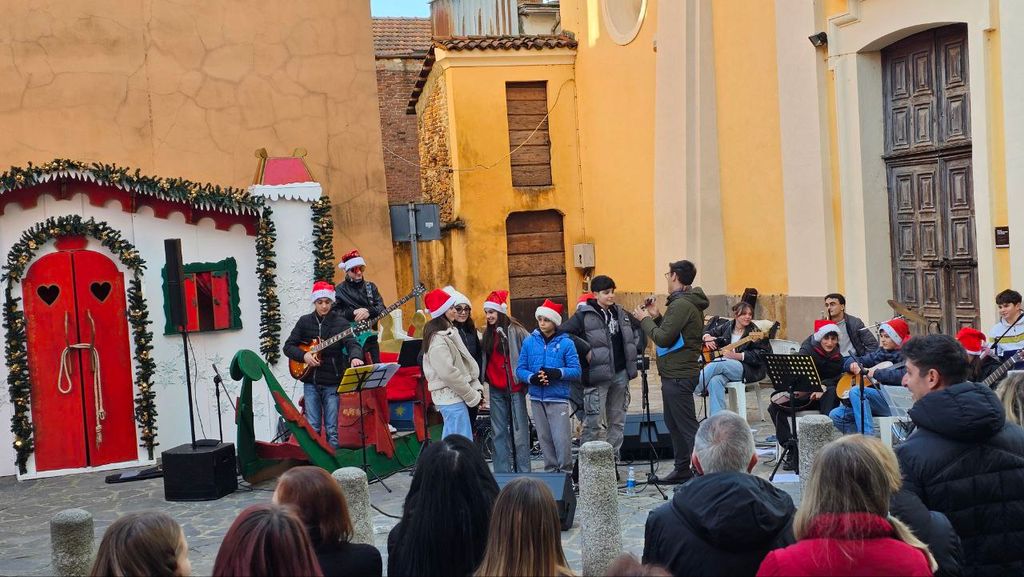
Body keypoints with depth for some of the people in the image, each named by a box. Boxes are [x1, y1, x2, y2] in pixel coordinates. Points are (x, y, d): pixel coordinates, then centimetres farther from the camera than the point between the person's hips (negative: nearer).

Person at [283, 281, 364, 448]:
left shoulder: (340, 322, -2)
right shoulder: (305, 321, 7)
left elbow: (351, 343, -16)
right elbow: (288, 346, 9)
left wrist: (355, 357, -38)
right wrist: (304, 355, -10)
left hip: (332, 382, -2)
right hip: (310, 381, 2)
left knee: (332, 429, 0)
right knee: (312, 428, 4)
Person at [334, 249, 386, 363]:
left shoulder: (370, 287, 11)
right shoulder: (339, 290, 0)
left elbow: (382, 309, 1)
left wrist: (369, 311, -17)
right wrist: (353, 313, -18)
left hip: (370, 336, 4)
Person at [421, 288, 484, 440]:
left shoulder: (449, 331, 13)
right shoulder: (437, 339, -17)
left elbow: (465, 363, 14)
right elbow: (448, 373, -21)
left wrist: (476, 388, 3)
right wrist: (472, 395, -14)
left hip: (452, 396, 9)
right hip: (451, 397, -9)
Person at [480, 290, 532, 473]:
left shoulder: (515, 331, -9)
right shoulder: (487, 333, 10)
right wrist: (483, 380, 8)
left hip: (514, 388, -6)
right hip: (495, 389, 6)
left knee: (519, 430, 0)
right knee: (499, 432, 10)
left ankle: (523, 471, 7)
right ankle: (502, 471, 17)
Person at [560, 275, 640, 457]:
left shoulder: (620, 313, 13)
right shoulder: (584, 315, -8)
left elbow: (635, 332, 28)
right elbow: (562, 333, -14)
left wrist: (633, 350, 12)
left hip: (620, 374, 7)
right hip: (597, 375, -7)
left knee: (618, 421, 11)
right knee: (593, 422, -7)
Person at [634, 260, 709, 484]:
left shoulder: (681, 304, -17)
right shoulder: (689, 303, 15)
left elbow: (663, 338, -20)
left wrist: (645, 319, -7)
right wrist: (656, 317, 11)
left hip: (678, 376, -11)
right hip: (675, 373, 11)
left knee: (687, 425, -8)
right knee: (673, 423, 17)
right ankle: (683, 470, 24)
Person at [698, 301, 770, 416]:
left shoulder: (754, 332, -1)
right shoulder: (727, 327, 14)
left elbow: (761, 355, -10)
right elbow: (709, 332, 29)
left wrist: (737, 356, -18)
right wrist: (707, 337, 3)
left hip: (747, 369, -4)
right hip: (725, 366, 4)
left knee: (717, 364, -34)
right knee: (715, 380, -33)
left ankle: (696, 391, -16)